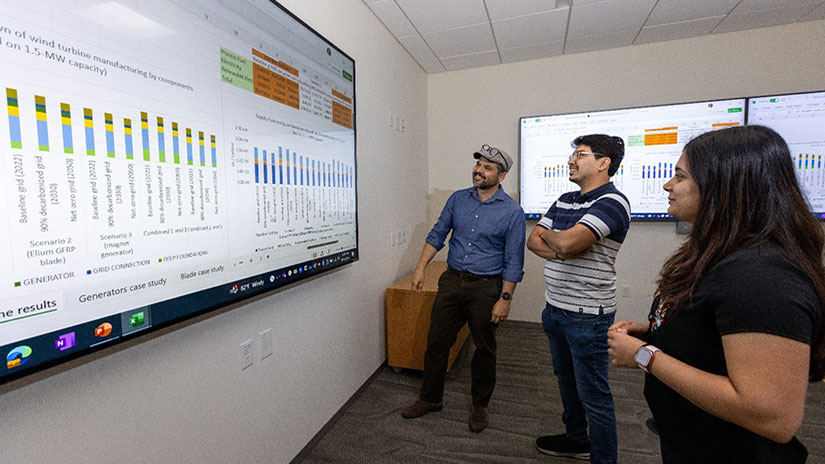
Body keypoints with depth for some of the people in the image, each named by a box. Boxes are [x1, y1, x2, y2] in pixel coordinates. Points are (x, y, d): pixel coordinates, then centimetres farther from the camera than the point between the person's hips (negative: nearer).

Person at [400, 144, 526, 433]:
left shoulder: (512, 211, -7)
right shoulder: (457, 199, 4)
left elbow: (513, 260, -6)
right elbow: (437, 234, 8)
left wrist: (505, 298, -10)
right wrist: (420, 267, 0)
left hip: (486, 287, -3)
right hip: (452, 280, 4)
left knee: (484, 349, 11)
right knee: (436, 341, 9)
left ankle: (480, 406, 34)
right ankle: (430, 398, 30)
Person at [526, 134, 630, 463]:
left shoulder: (612, 202, -17)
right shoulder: (564, 200, 10)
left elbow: (568, 241, -30)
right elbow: (533, 241, 5)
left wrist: (550, 236, -7)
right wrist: (560, 252, -15)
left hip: (587, 315, -9)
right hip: (555, 307, 9)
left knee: (593, 394, 6)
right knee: (565, 378, 24)